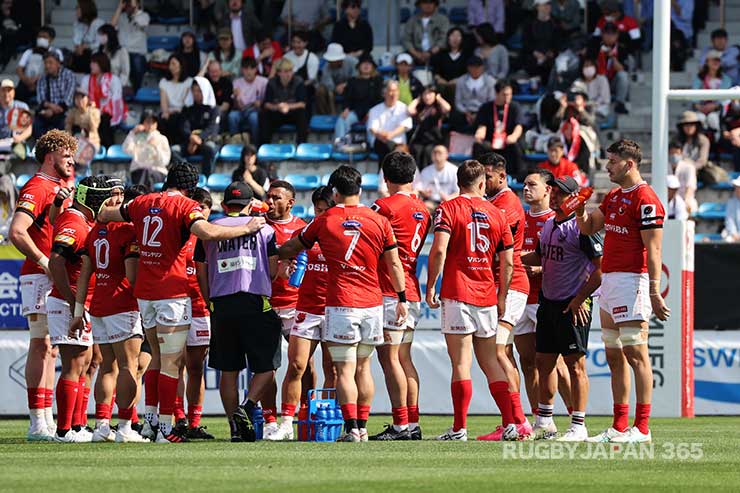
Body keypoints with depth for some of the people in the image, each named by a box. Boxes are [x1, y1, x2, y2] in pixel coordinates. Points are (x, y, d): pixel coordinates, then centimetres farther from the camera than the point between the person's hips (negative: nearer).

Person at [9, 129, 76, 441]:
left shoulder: (60, 186, 17)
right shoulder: (38, 187, -11)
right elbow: (17, 232, -21)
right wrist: (44, 261, -22)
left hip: (58, 279, 9)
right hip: (39, 277, -9)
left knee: (49, 349, 11)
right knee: (42, 345, -10)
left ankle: (47, 422, 15)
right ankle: (38, 424, -12)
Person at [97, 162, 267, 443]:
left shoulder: (141, 203, 10)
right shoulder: (185, 206, -9)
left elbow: (105, 215, 24)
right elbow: (206, 232, -27)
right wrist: (246, 229, -17)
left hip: (144, 292, 6)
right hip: (172, 291, -6)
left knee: (158, 356, 20)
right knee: (171, 361, -3)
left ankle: (151, 415, 15)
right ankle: (165, 427, -4)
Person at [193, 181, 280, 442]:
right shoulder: (264, 228, 7)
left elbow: (201, 273, 13)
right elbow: (274, 270, 4)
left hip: (221, 303, 2)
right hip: (256, 303, -2)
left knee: (228, 371, 8)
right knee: (265, 368, 5)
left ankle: (236, 427, 6)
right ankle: (247, 407, -18)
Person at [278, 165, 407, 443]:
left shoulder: (324, 221, 0)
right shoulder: (378, 221, 4)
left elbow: (292, 248, 15)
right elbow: (394, 264, 7)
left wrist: (277, 255, 35)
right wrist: (402, 299, 15)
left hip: (340, 304, -3)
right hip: (372, 303, 3)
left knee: (345, 370, -3)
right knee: (363, 367, 14)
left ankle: (351, 428, -12)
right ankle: (362, 427, 14)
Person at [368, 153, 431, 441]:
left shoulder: (385, 207, -11)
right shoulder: (422, 209, 13)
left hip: (390, 292, -8)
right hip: (412, 292, 8)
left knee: (389, 357, -7)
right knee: (404, 357, 12)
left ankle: (401, 425, -10)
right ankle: (413, 424, 11)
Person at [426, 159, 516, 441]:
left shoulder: (448, 209, -2)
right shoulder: (496, 214, 10)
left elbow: (439, 250, -14)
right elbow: (507, 262, 10)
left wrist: (431, 286, -6)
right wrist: (501, 298, 18)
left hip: (457, 294, -4)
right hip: (487, 296, 4)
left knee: (461, 363, -5)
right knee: (490, 362, 11)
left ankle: (459, 429, -6)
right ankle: (510, 424, 5)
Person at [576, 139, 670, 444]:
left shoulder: (645, 199, -11)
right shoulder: (613, 197, 17)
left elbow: (653, 250, -16)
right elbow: (588, 228, 28)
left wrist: (654, 292, -21)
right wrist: (580, 210, 6)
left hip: (631, 281, -10)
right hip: (608, 280, 10)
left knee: (635, 353, -10)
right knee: (614, 356, 9)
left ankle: (641, 428, -10)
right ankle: (619, 427, 12)